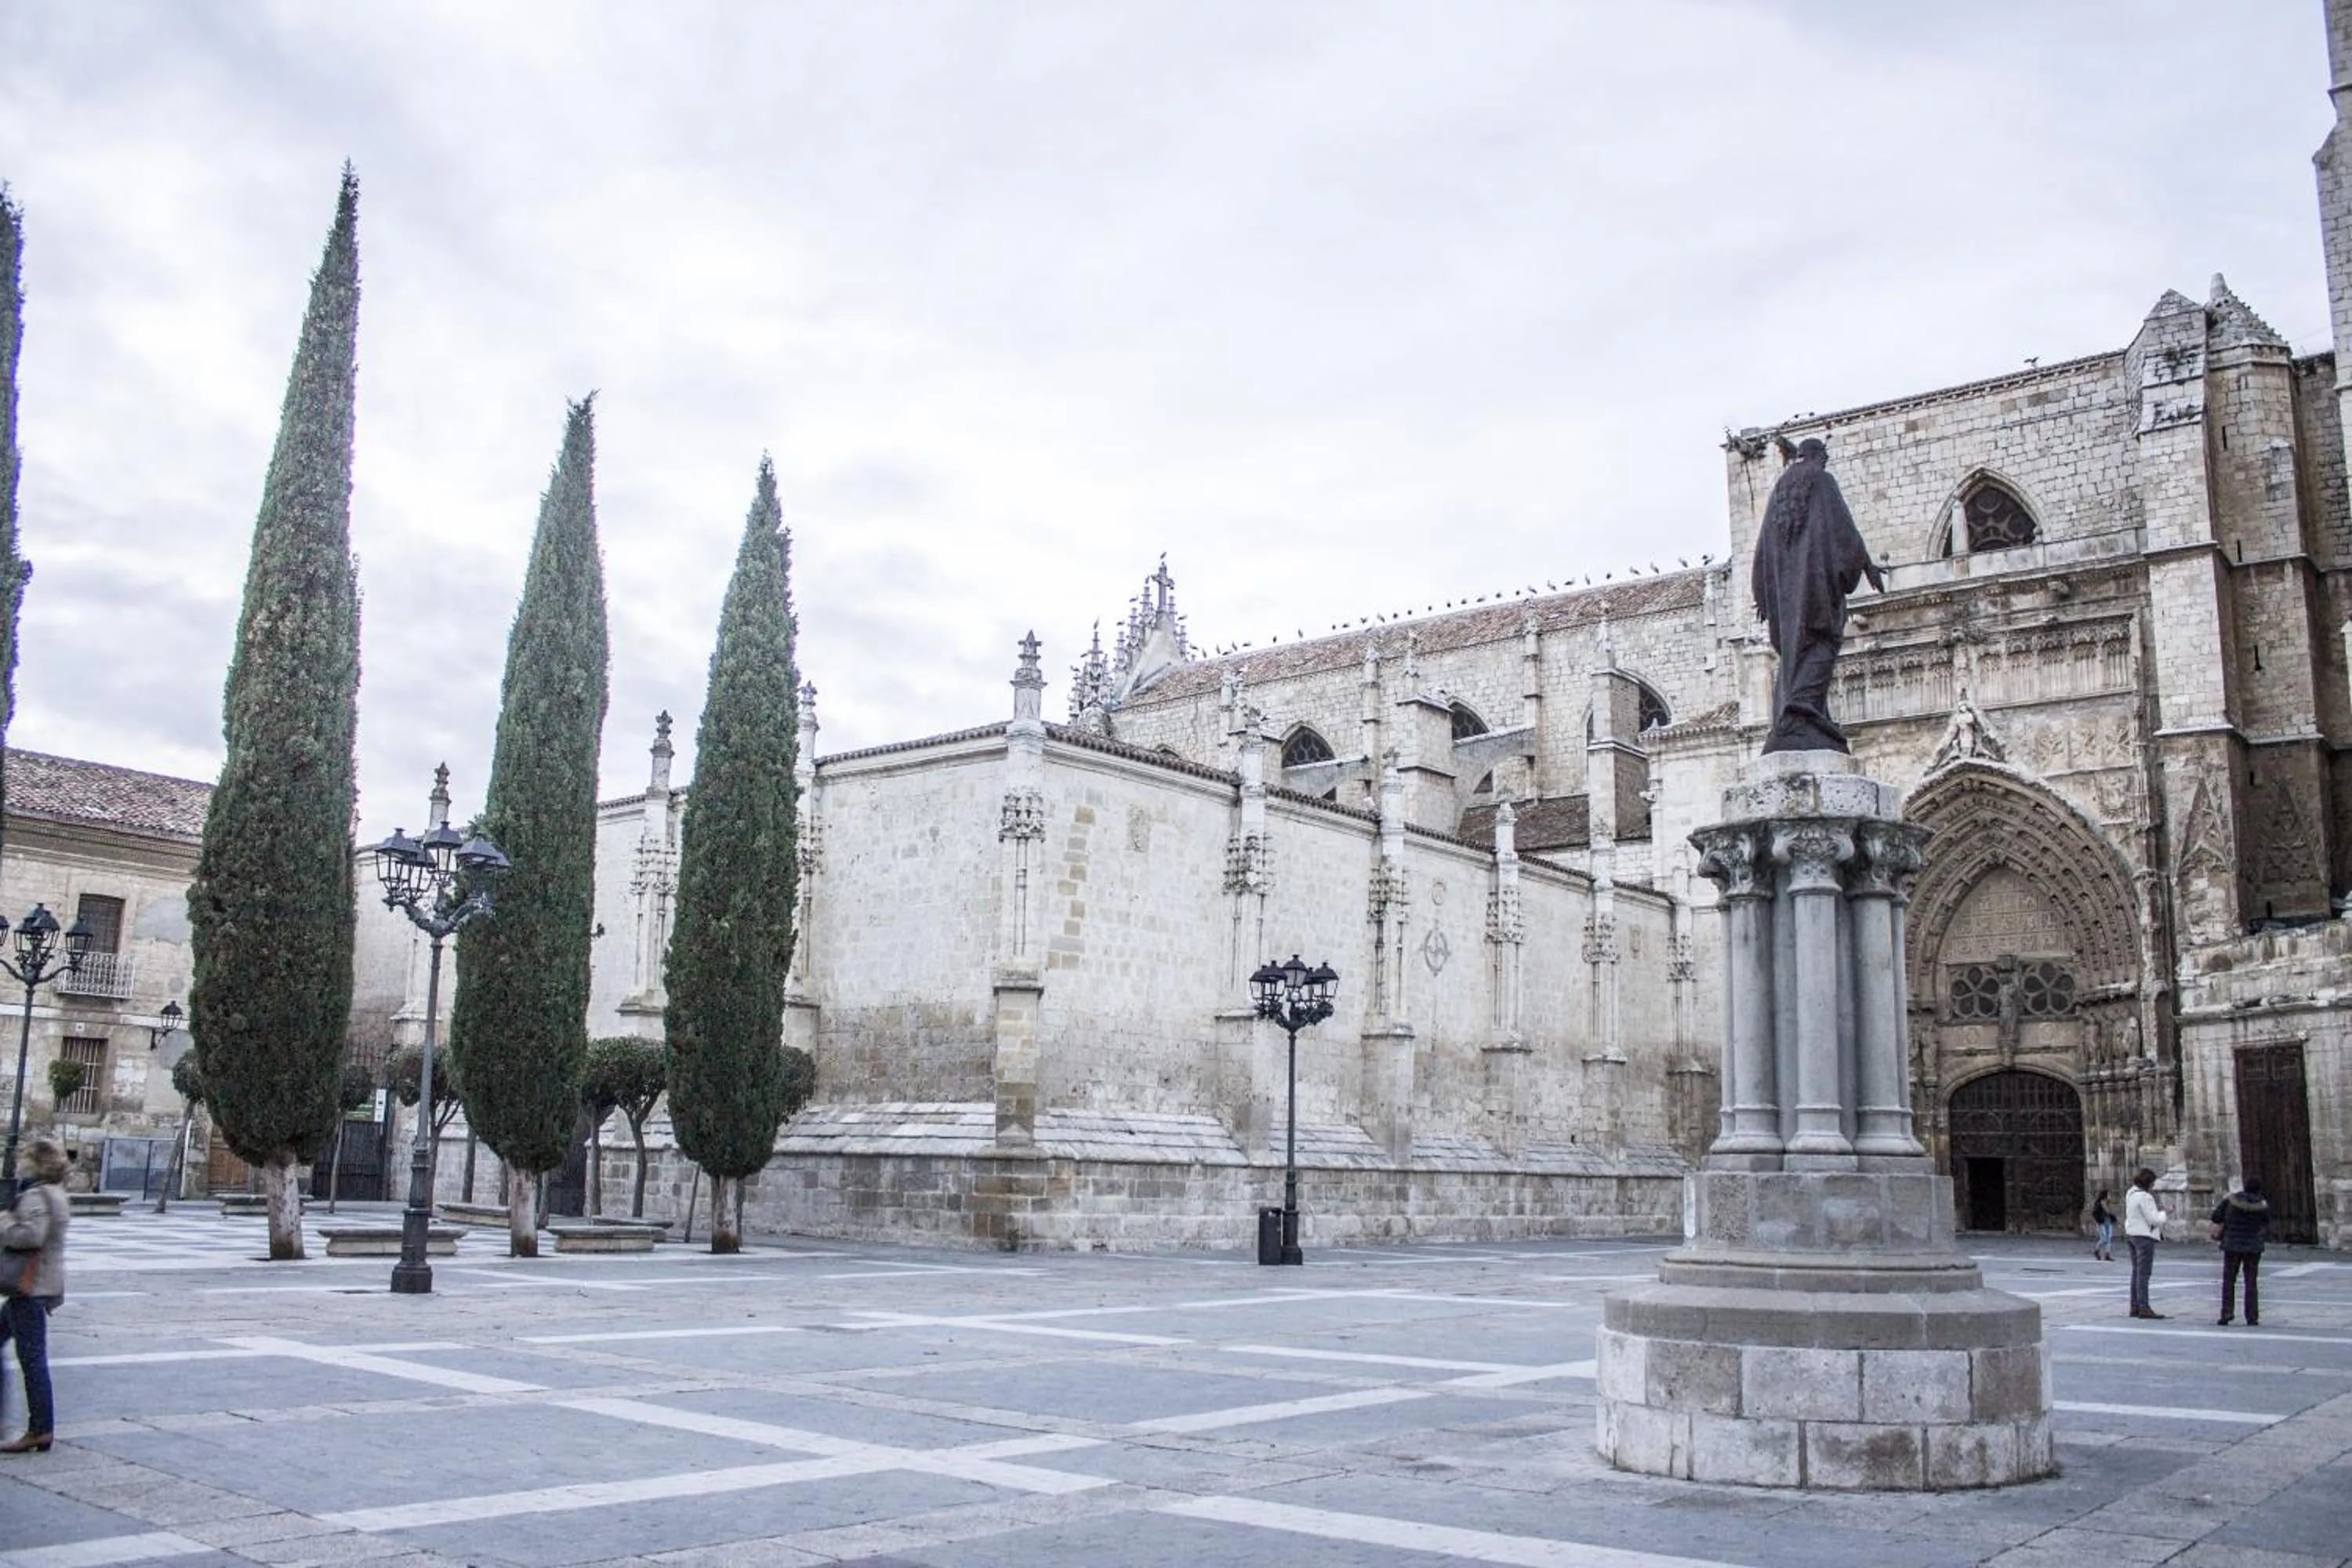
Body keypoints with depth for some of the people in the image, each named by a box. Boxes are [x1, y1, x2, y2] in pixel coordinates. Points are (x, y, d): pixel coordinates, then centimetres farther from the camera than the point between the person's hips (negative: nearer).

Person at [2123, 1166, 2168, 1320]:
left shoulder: (2130, 1194, 11)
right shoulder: (2144, 1197, -18)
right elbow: (2153, 1219, -18)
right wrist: (2165, 1214, 0)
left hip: (2131, 1234, 9)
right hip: (2144, 1236, -9)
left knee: (2137, 1272, 13)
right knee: (2144, 1272, -8)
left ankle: (2135, 1307, 16)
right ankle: (2144, 1308, -8)